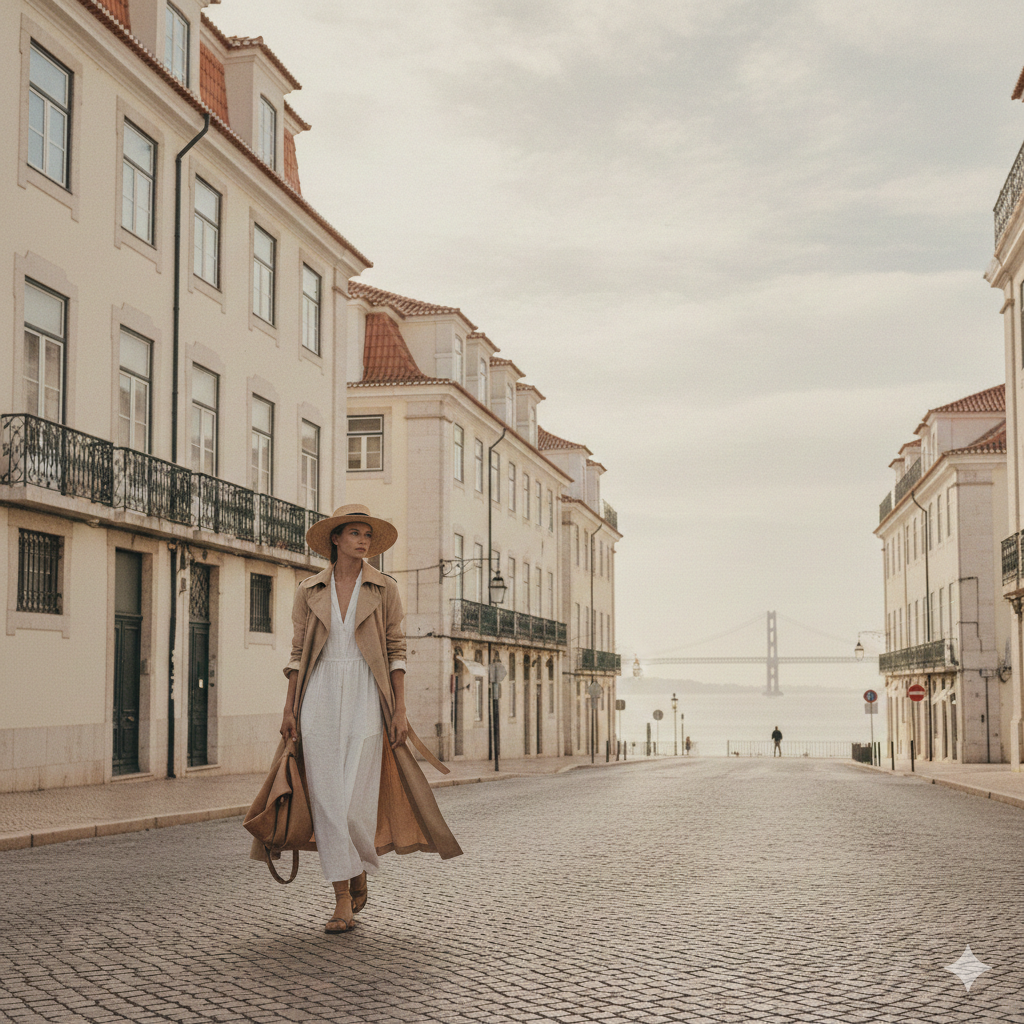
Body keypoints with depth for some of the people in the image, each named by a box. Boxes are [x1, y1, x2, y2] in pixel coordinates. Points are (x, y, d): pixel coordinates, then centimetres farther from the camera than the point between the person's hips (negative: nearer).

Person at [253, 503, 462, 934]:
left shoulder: (384, 589, 4)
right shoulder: (309, 591, 7)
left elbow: (396, 651, 3)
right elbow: (298, 653, 9)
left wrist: (400, 710, -4)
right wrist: (290, 710, 1)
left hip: (365, 700, -1)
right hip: (320, 698, 1)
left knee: (357, 799, -6)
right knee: (328, 799, -3)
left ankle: (359, 871, 23)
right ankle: (343, 902, 5)